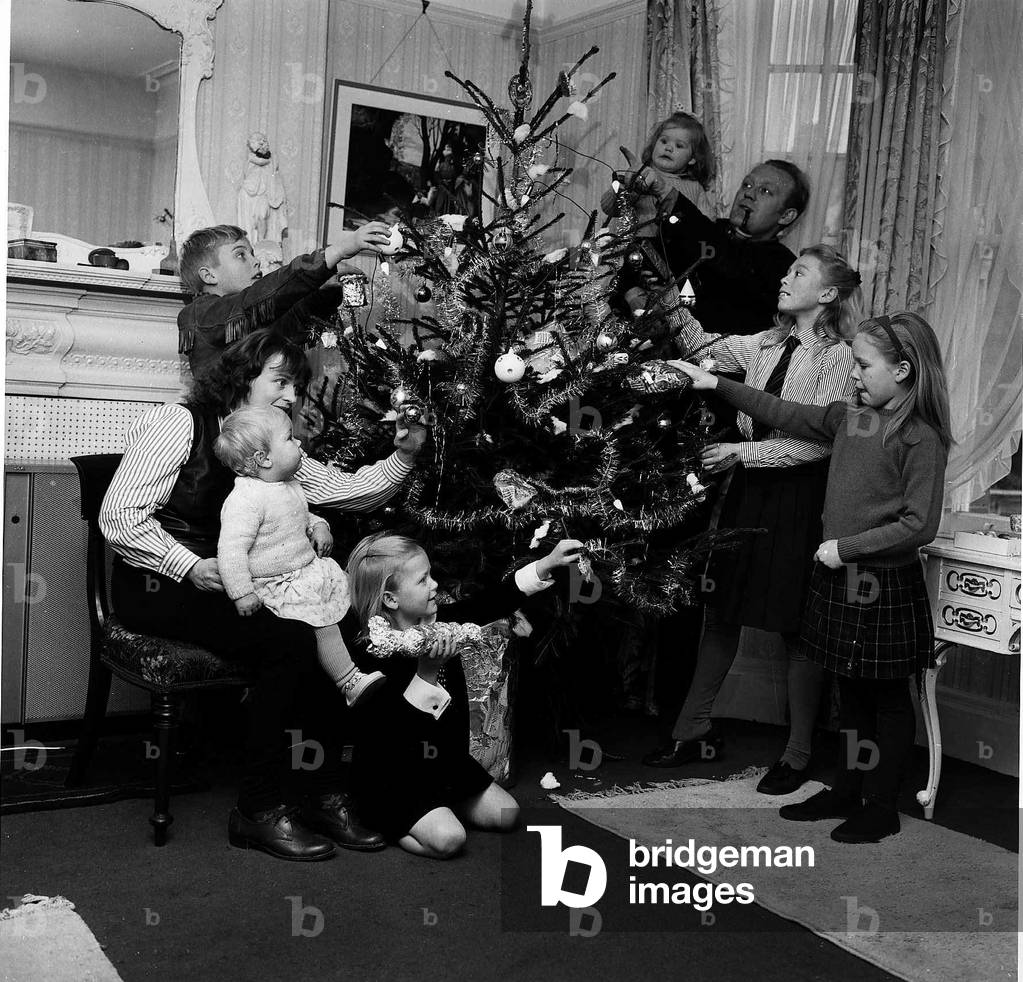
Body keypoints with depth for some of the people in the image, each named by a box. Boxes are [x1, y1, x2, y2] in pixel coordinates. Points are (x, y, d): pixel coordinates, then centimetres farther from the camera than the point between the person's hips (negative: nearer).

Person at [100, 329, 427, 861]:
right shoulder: (177, 423, -9)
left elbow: (345, 489, 9)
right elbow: (119, 516, -15)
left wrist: (402, 458, -6)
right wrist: (191, 566, -24)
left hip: (224, 585, 7)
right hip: (157, 589, -7)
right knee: (290, 636, -26)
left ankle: (322, 793, -6)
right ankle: (257, 810, -15)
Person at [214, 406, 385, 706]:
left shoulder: (291, 487, 9)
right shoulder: (245, 500, -22)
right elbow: (232, 549, -25)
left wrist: (318, 525, 8)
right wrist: (242, 593, -28)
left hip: (310, 567, 10)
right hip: (276, 586, -10)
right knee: (322, 625, -19)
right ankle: (350, 684, -14)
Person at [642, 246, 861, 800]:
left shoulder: (837, 355, -9)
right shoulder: (767, 345, 11)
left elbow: (819, 442, -15)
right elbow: (703, 347, 6)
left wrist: (743, 451, -17)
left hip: (799, 492, -6)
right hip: (750, 485, 6)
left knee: (795, 626, 3)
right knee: (721, 610, 11)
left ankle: (798, 755, 17)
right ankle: (694, 732, 23)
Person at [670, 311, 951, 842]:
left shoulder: (922, 438, -15)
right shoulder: (849, 419, 5)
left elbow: (919, 525, -19)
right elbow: (787, 415, 14)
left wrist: (847, 547, -17)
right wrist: (718, 385, 12)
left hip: (886, 584, -7)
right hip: (839, 575, 7)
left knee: (889, 698, 8)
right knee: (851, 690, 18)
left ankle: (881, 808, 21)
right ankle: (847, 790, 31)